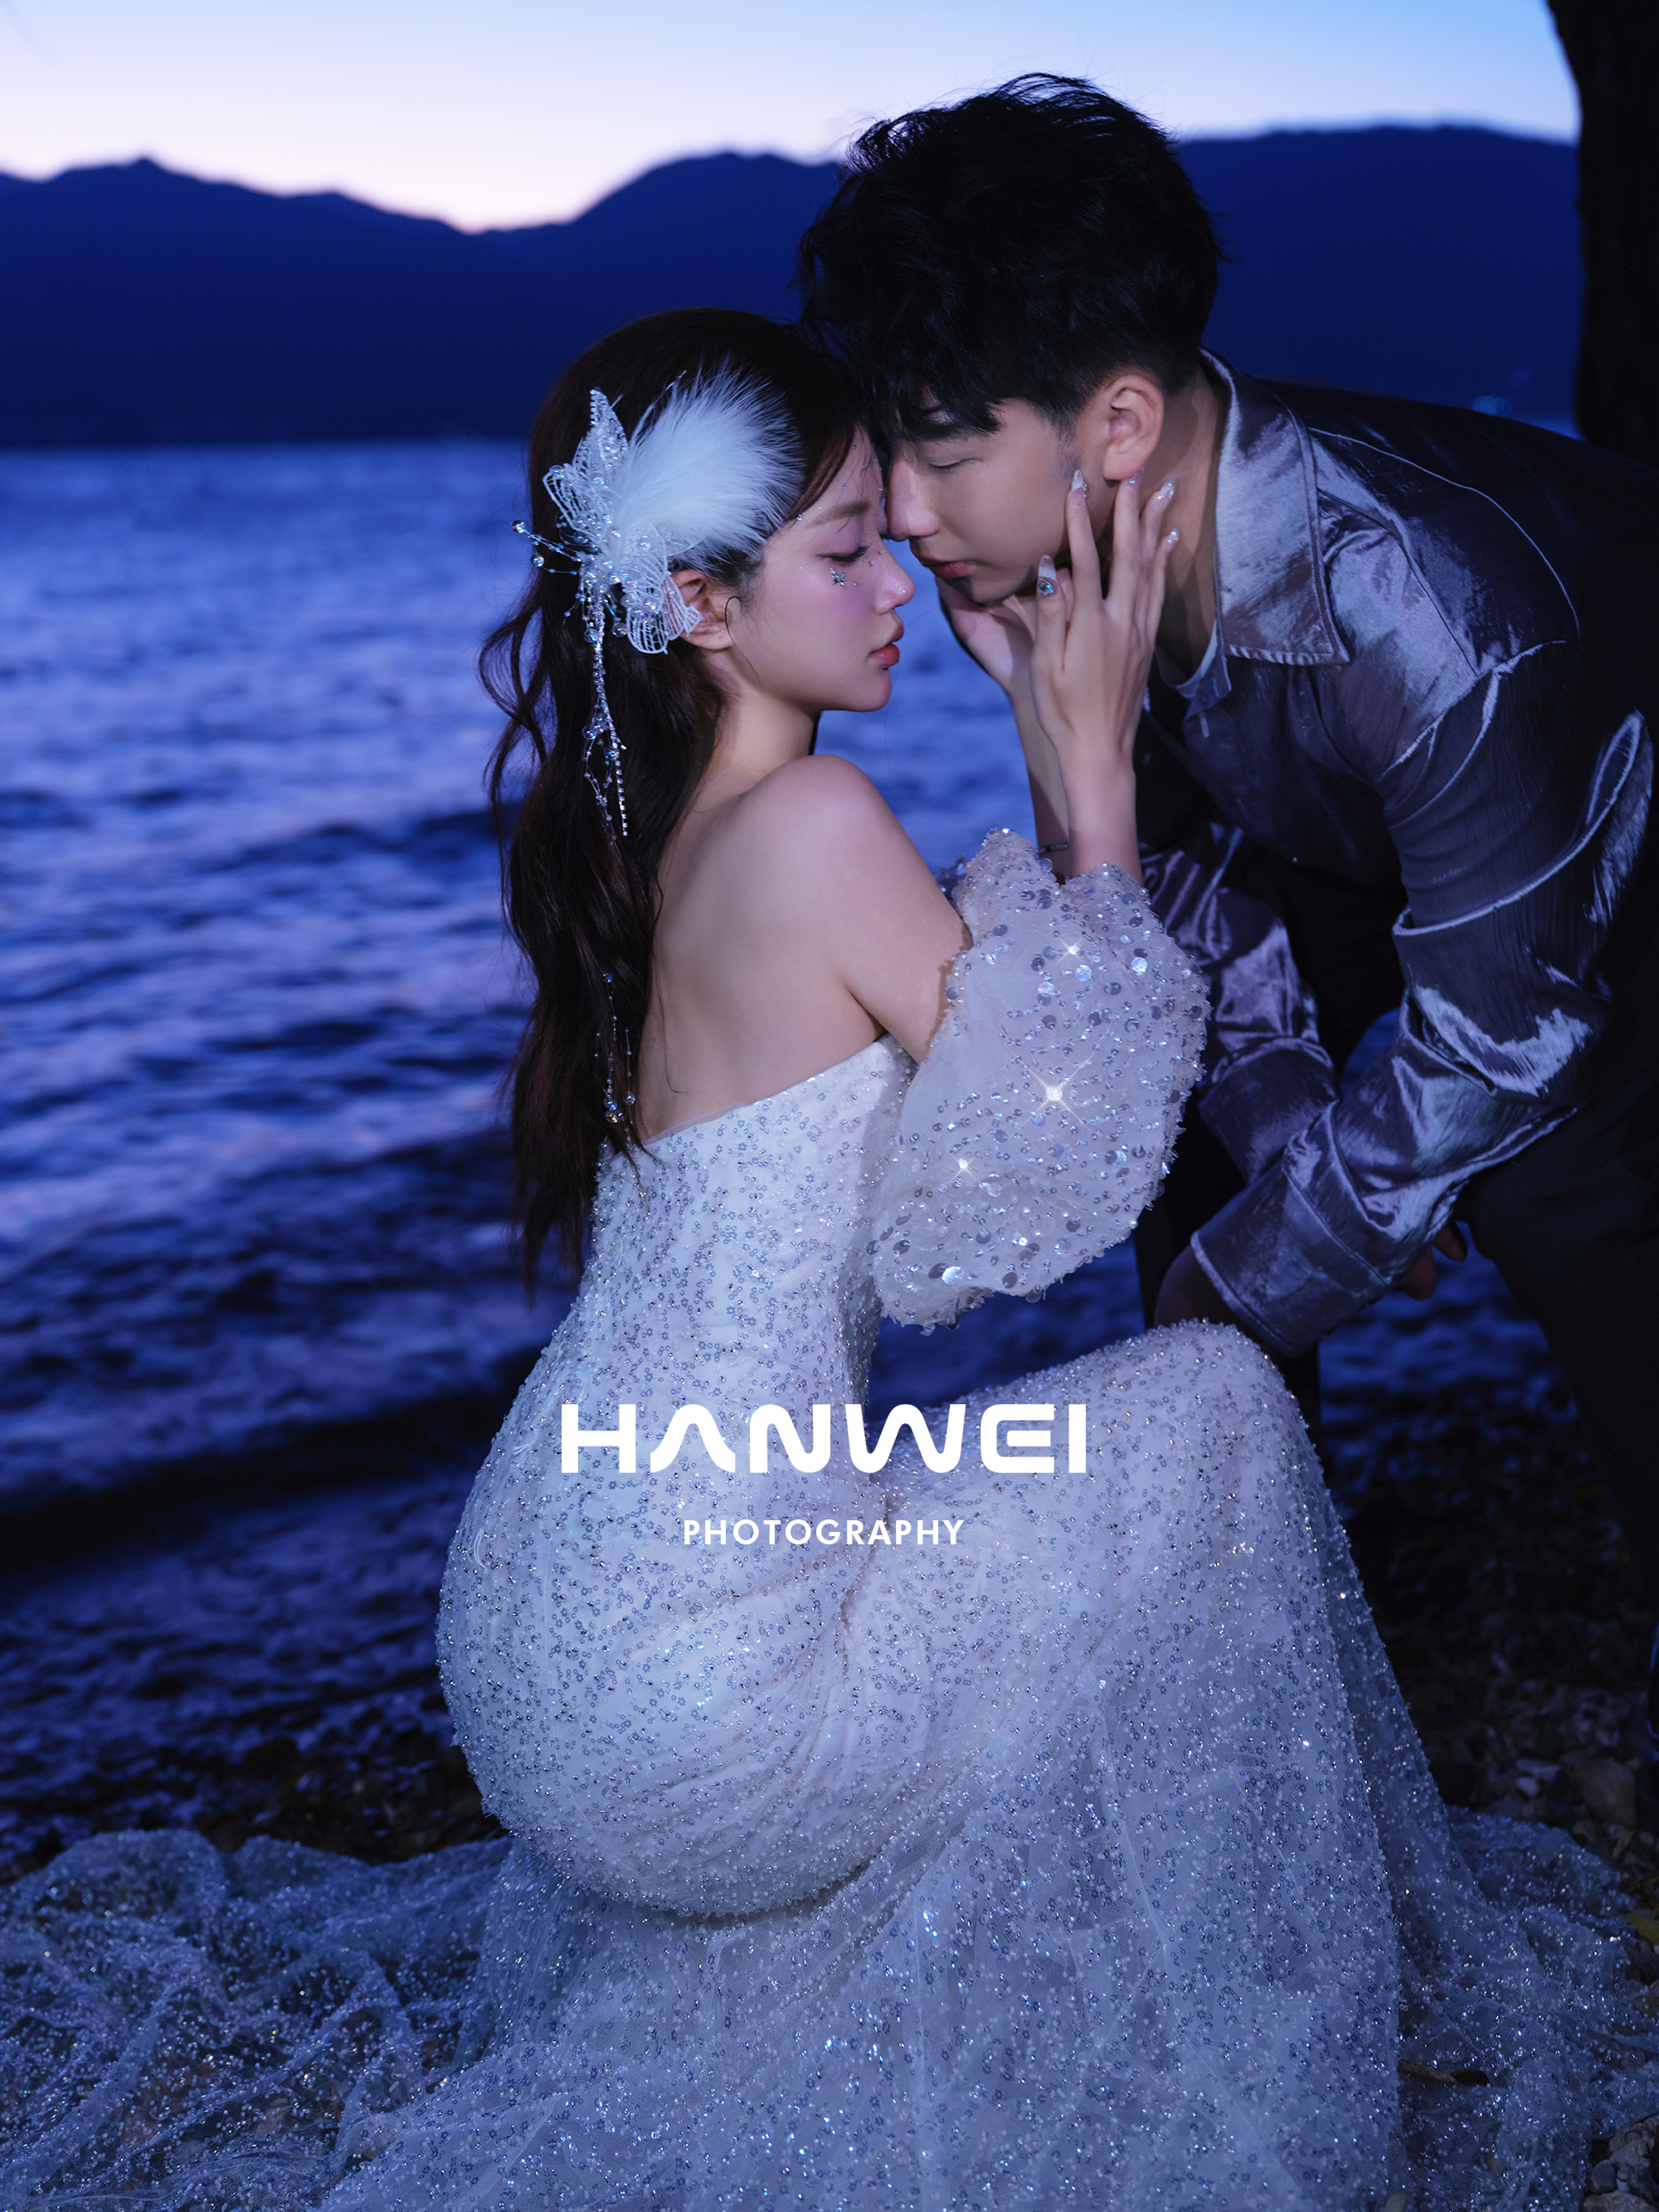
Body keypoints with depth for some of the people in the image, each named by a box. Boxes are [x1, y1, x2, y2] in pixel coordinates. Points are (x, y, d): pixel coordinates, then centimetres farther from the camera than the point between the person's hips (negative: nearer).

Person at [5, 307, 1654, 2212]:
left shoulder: (640, 828, 7)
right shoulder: (809, 824, -20)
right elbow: (1073, 1133, -9)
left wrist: (1057, 754, 7)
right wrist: (1096, 765, -7)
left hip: (547, 1612, 9)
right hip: (685, 1683, -9)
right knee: (1209, 1412, 3)